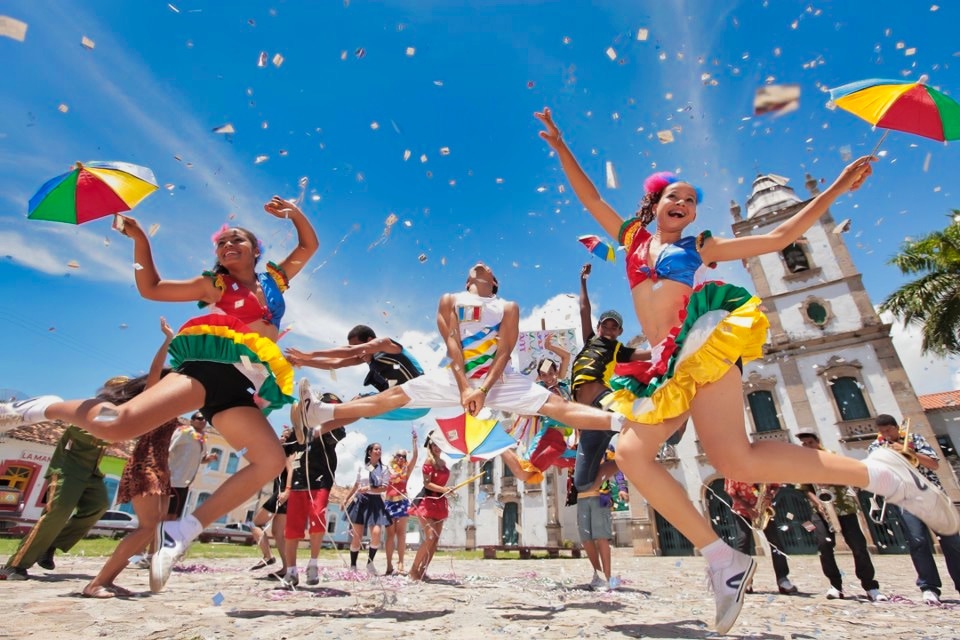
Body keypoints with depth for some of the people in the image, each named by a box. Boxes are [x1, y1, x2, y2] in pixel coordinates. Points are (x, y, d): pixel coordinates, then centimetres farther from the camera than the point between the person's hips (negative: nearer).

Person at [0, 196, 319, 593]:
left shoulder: (276, 277, 25)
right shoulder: (213, 284, 20)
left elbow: (309, 246, 31)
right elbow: (150, 288, 23)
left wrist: (294, 212, 17)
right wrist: (140, 240, 14)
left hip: (244, 387, 2)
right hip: (209, 367, -2)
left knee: (271, 461, -16)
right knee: (117, 424, -22)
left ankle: (181, 532, -5)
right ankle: (46, 408, 14)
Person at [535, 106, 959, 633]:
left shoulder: (699, 247, 20)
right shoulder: (633, 236, 24)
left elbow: (779, 237, 21)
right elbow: (590, 197, 22)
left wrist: (836, 189, 19)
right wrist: (560, 146, 20)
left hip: (703, 340, -3)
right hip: (667, 363, 4)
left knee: (734, 458, -22)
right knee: (631, 454, -13)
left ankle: (882, 476, 0)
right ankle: (723, 561, -2)